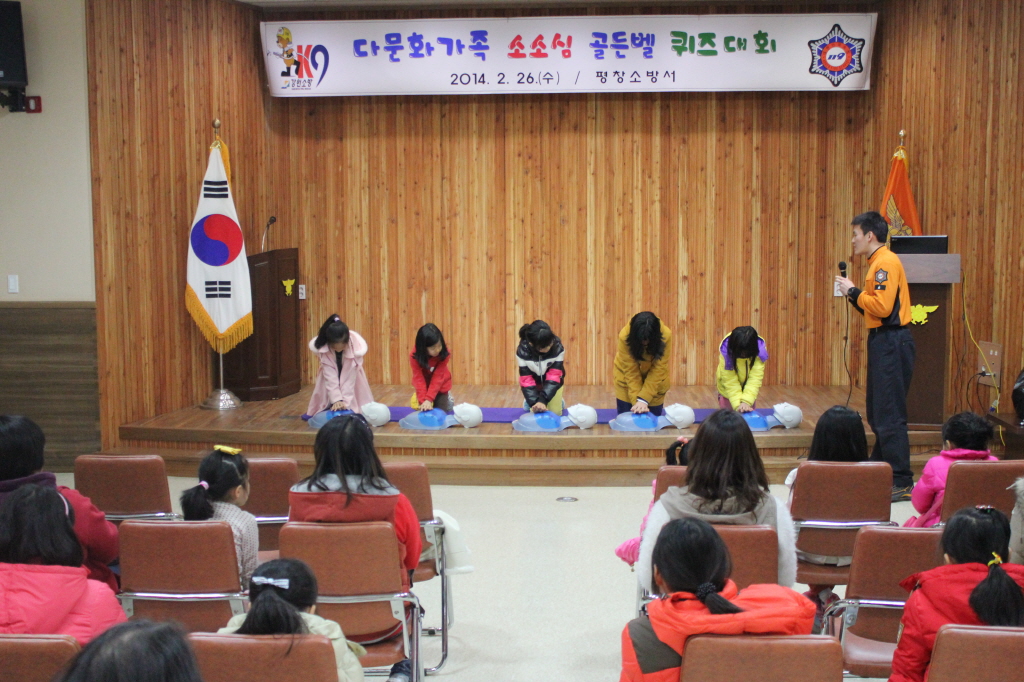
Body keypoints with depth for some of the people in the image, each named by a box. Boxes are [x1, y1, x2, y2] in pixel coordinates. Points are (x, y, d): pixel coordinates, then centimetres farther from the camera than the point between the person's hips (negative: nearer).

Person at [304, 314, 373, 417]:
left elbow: (350, 378, -34)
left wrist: (345, 401, -38)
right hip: (331, 371, 0)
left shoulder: (356, 347, -39)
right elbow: (330, 376, -34)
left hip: (350, 371, 0)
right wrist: (336, 399, -41)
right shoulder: (322, 348, -37)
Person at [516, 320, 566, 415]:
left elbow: (554, 376, -34)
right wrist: (534, 402, -43)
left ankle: (558, 401, 29)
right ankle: (527, 401, 27)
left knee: (555, 412, -5)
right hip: (534, 381, 0)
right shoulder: (522, 351, -34)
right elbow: (526, 380, -30)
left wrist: (543, 400, -44)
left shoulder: (558, 348, -35)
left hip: (552, 381, 0)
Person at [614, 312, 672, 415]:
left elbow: (658, 370, -29)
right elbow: (631, 372, -28)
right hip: (627, 377, 0)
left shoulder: (665, 335, -32)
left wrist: (644, 399, -35)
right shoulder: (625, 336, -32)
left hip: (654, 377, 1)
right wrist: (636, 401, -34)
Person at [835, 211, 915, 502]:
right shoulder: (878, 262, 17)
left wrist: (854, 291, -13)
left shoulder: (886, 262, -14)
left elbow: (882, 307, -24)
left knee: (889, 416, -9)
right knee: (877, 413, 17)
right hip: (883, 342, 11)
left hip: (892, 343, -11)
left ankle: (902, 483, -7)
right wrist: (853, 296, 8)